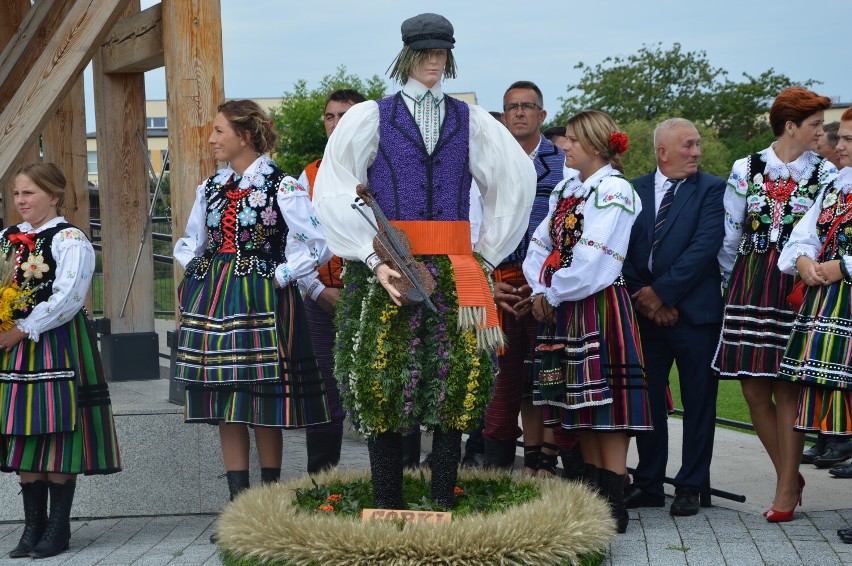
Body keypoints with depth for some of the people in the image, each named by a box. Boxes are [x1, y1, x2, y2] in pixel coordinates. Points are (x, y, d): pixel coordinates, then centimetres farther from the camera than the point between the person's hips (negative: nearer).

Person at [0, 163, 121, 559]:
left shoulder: (70, 240, -6)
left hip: (59, 348, -6)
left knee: (58, 433, -5)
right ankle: (33, 526, 15)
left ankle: (58, 529, 4)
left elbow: (67, 298, -16)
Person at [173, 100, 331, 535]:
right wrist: (196, 272, 9)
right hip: (213, 300, 6)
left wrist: (279, 276, -10)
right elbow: (190, 242, 26)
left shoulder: (281, 187, -7)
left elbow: (315, 246, -8)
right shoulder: (211, 187, 13)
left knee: (263, 405, 0)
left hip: (261, 303, -6)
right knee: (225, 406, 6)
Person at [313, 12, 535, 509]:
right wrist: (373, 259, -12)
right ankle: (387, 507, 3)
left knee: (455, 382, -2)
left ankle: (444, 501, 6)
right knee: (383, 381, -4)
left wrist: (487, 252, 8)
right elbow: (334, 192, -2)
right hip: (387, 270, -2)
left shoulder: (472, 121, 11)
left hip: (454, 272, 2)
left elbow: (518, 181, 14)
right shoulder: (370, 118, 5)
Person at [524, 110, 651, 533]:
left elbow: (591, 259, -18)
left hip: (598, 306, -8)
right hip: (562, 308, 9)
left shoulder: (614, 192, -11)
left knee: (605, 399, -8)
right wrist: (540, 290, -1)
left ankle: (614, 505, -7)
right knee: (579, 402, 10)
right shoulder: (566, 191, 15)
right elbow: (541, 243, 14)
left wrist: (554, 292, -9)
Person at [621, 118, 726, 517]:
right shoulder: (634, 190, 10)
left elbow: (705, 247, -12)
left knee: (697, 402, 3)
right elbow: (623, 249, 6)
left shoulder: (712, 189, -1)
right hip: (644, 311, 3)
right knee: (646, 398, 9)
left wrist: (661, 292, -14)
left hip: (694, 309, -3)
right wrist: (641, 296, -7)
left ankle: (690, 488, 11)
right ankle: (648, 484, 19)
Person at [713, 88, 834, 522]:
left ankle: (786, 487, 7)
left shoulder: (825, 173, 4)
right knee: (753, 389, 2)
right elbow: (729, 234, 11)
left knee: (787, 389, -3)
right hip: (749, 286, 2)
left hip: (798, 286, -2)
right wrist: (735, 282, 13)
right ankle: (789, 476, 18)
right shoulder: (745, 170, 6)